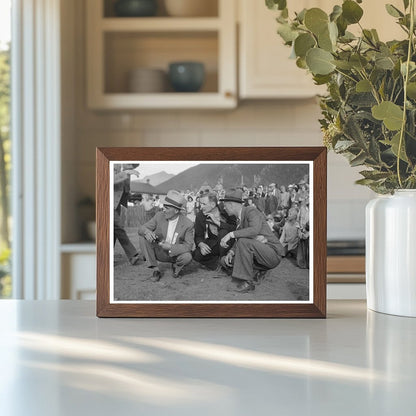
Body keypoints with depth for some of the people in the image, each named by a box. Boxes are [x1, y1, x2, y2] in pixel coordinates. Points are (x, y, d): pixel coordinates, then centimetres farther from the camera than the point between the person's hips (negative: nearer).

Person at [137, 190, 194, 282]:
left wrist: (170, 247, -31)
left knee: (187, 257, -36)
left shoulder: (188, 224, -19)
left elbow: (188, 246, -18)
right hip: (159, 252, 2)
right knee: (142, 237, -22)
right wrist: (147, 231, -36)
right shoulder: (159, 216, -12)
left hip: (175, 253, -2)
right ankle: (156, 270, -15)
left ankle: (176, 266, 3)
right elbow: (141, 228, -10)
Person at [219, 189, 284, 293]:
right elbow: (237, 241, 12)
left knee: (244, 242, -34)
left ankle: (247, 282, -25)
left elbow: (254, 230, -35)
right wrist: (231, 252, -8)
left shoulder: (251, 211, -15)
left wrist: (230, 234, -33)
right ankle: (257, 271, 3)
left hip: (273, 253, -9)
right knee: (224, 261, 3)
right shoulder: (239, 218, 12)